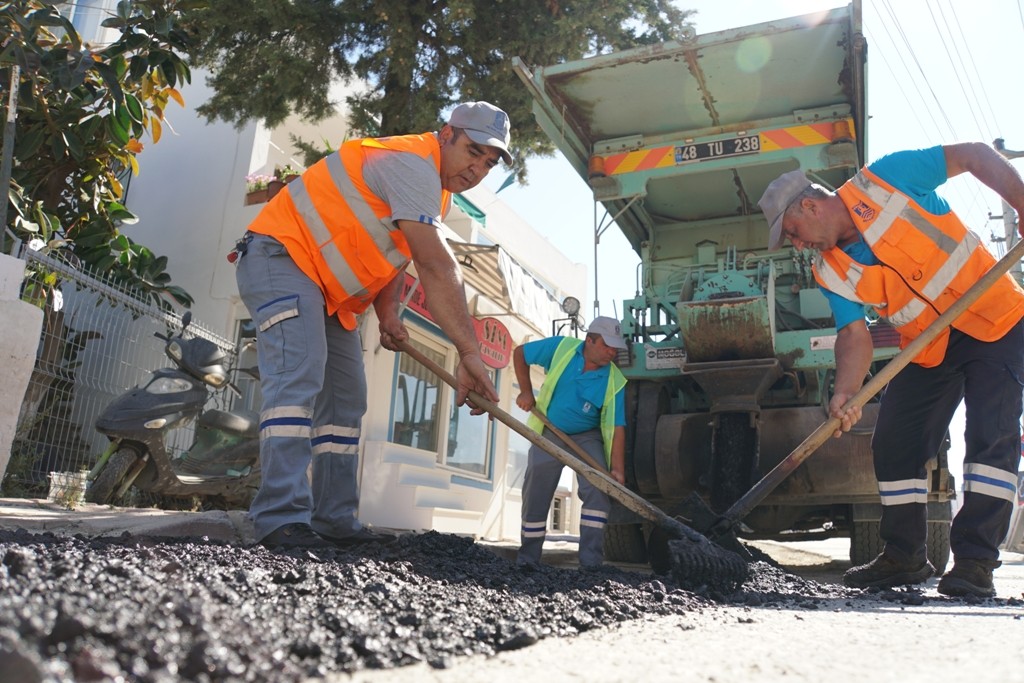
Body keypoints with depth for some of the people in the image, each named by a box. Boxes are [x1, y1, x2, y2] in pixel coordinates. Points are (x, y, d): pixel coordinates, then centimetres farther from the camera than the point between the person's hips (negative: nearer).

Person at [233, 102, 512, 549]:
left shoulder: (435, 185, 12)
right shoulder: (413, 164, -21)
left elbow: (392, 252, 14)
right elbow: (438, 268, -32)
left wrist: (388, 314, -4)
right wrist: (469, 352, -36)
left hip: (328, 291, 10)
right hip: (281, 256, -10)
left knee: (345, 399, 5)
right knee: (298, 379, -25)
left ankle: (335, 519, 9)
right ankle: (281, 519, -26)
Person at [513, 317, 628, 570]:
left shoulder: (615, 382, -17)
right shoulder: (561, 347, -17)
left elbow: (617, 428, -18)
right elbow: (519, 353, -4)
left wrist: (617, 469, -26)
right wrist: (526, 391, -9)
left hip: (587, 437, 0)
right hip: (549, 432, 0)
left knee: (599, 489, -20)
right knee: (535, 495, 2)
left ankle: (591, 560, -12)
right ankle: (527, 558, 19)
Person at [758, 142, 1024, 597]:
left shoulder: (884, 180, -16)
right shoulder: (831, 272, -4)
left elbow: (976, 156, -11)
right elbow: (854, 334, -12)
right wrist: (846, 393, -29)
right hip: (928, 350, 6)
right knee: (894, 445, 3)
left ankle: (975, 562, -8)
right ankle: (904, 556, 17)